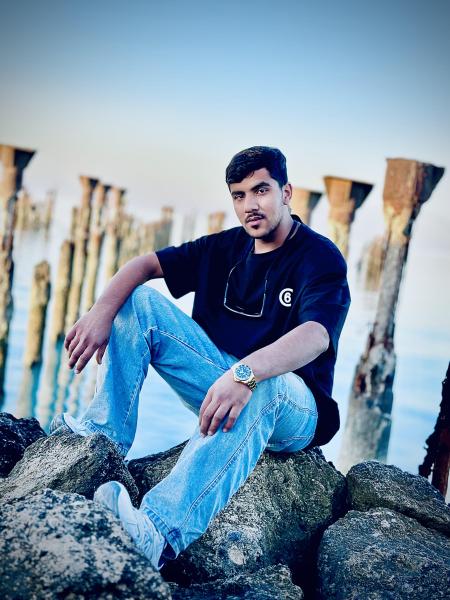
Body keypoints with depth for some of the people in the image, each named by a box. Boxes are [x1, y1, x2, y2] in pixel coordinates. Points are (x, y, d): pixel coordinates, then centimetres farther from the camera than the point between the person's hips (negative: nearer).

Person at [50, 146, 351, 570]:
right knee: (137, 300, -5)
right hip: (222, 380, 6)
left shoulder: (321, 257, -11)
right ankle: (105, 436, -18)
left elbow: (316, 336, -31)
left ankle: (158, 534, -59)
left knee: (264, 387, -44)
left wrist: (246, 374, -48)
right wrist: (101, 312, -18)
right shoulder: (226, 247, 8)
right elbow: (145, 264, 2)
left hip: (290, 407, -6)